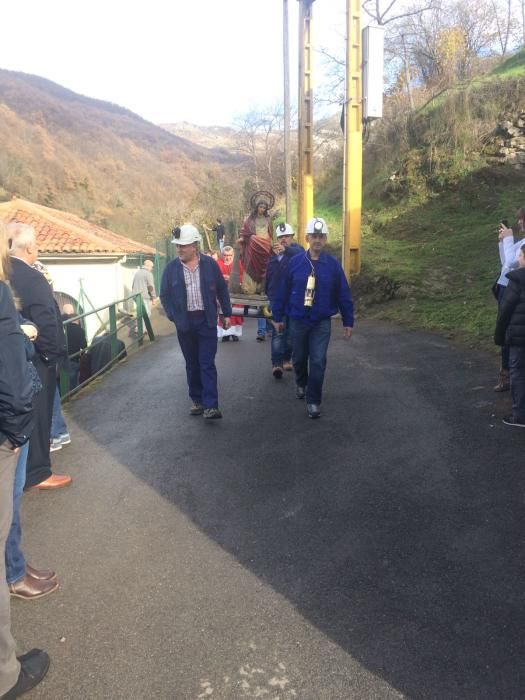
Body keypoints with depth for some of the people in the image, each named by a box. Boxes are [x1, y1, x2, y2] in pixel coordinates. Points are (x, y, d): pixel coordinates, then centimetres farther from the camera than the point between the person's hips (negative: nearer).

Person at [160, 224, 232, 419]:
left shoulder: (210, 264, -1)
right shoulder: (171, 268, 0)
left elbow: (222, 289, 6)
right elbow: (165, 295, 6)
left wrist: (226, 314, 6)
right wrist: (173, 316, -3)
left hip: (207, 321, -2)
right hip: (185, 323, 2)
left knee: (207, 364, -4)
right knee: (192, 364, 11)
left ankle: (210, 405, -4)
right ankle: (197, 401, 23)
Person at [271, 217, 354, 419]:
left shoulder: (333, 265, -5)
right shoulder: (295, 262, -5)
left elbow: (343, 295, -1)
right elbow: (283, 291, 1)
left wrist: (348, 321, 1)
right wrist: (278, 317, 4)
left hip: (322, 323, -1)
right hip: (297, 321, 1)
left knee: (318, 362, -6)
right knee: (299, 358, 17)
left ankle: (313, 401, 7)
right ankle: (301, 383, 47)